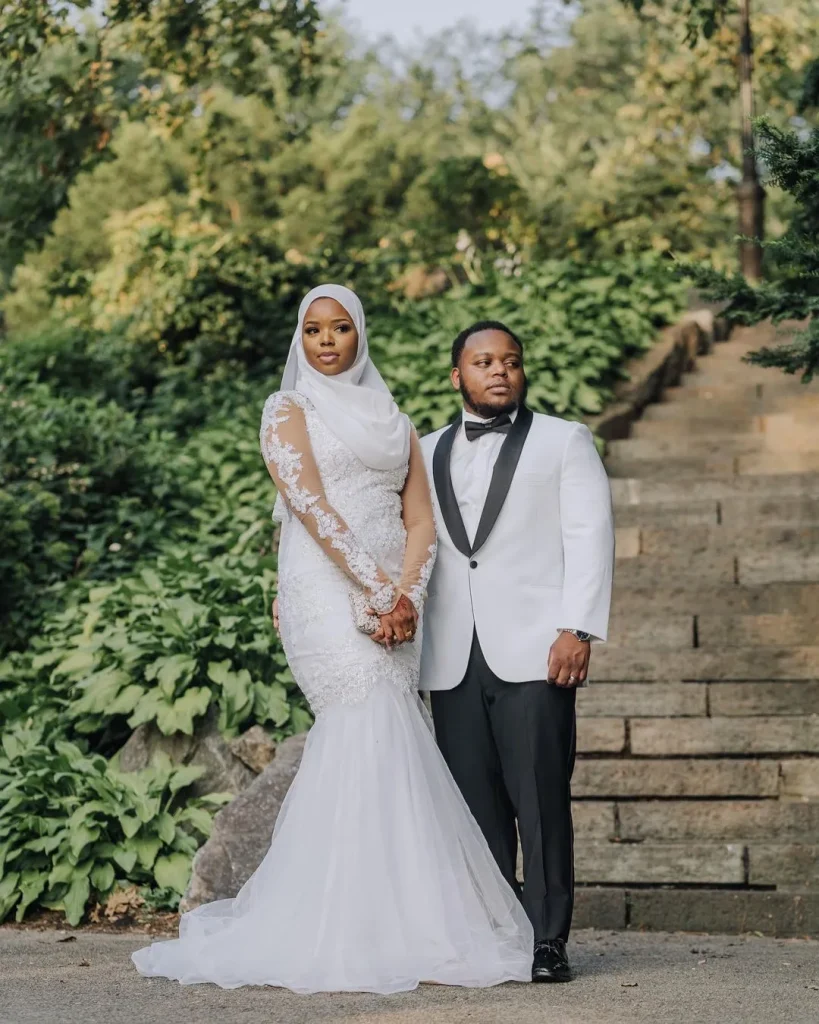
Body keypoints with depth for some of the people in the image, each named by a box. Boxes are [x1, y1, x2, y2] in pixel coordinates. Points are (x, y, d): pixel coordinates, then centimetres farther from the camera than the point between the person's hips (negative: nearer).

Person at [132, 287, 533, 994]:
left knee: (357, 745, -3)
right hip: (325, 588, -5)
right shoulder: (288, 410, 6)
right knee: (375, 731, -18)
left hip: (397, 594, 5)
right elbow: (310, 504, -7)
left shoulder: (394, 422, 20)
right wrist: (377, 588, -15)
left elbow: (422, 522, 11)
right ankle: (373, 930, -16)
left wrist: (409, 596, -7)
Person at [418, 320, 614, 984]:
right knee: (475, 805, 1)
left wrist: (578, 630, -10)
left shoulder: (564, 442, 10)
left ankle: (548, 942, -3)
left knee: (541, 801, -7)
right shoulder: (427, 454, 21)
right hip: (453, 660, 3)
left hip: (533, 653, -3)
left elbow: (591, 538, 1)